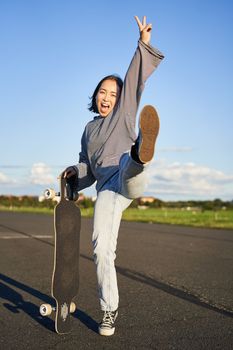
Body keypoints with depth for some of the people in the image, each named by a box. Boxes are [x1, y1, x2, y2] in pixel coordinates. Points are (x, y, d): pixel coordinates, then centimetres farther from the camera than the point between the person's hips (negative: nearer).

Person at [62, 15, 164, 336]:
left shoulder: (124, 113, 19)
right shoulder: (89, 130, 31)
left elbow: (136, 79, 7)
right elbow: (88, 167, 34)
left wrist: (144, 44, -3)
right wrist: (76, 173, 11)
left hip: (127, 178, -4)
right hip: (106, 189, 4)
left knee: (128, 162, -41)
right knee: (102, 249, -7)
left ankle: (141, 152, -81)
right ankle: (109, 310, 8)